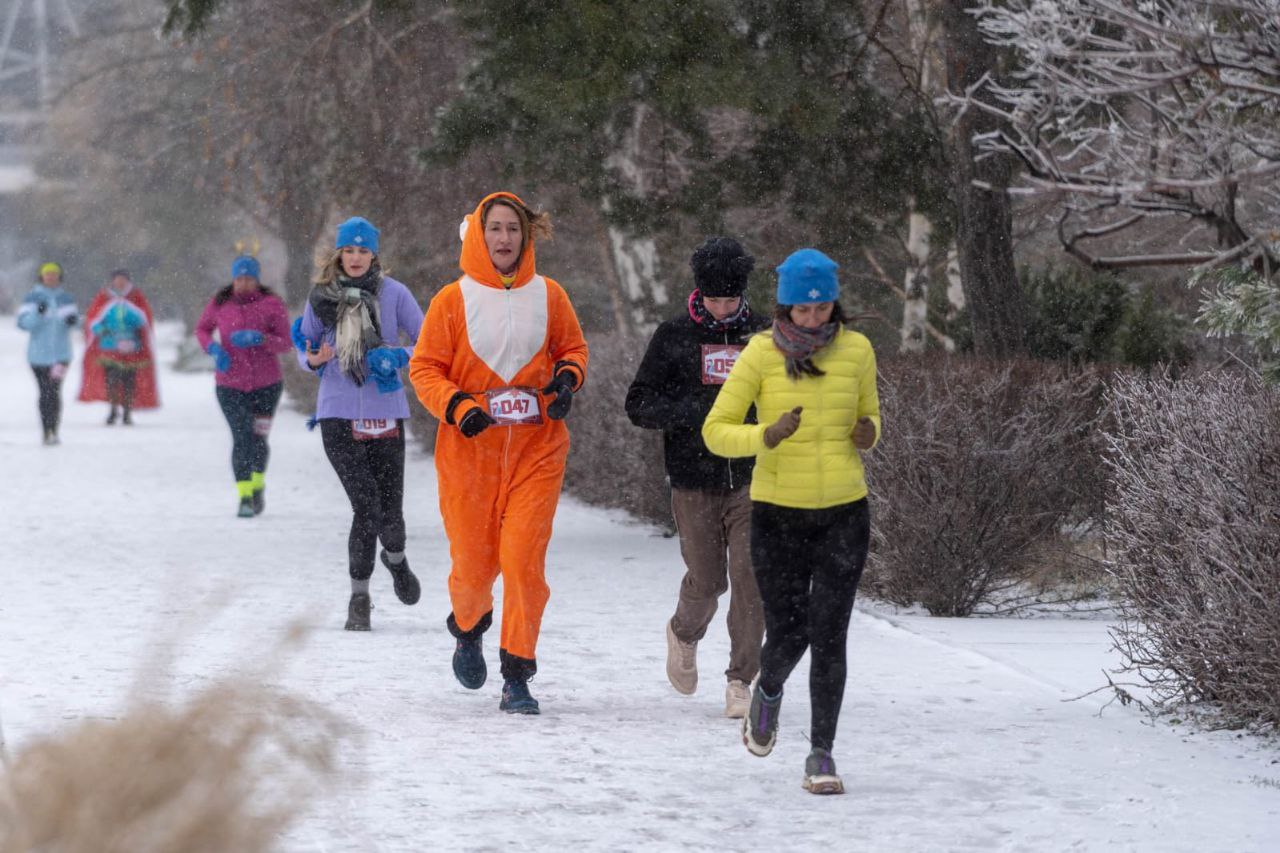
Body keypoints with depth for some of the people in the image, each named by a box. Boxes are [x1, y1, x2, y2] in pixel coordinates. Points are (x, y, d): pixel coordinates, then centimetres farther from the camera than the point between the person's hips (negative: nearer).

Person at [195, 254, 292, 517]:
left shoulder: (272, 305, -5)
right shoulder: (220, 303, -1)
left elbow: (286, 343, -7)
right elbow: (202, 329, 14)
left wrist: (259, 338, -24)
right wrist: (213, 348, -7)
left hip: (266, 383, 0)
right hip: (230, 384, 0)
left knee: (259, 438, 7)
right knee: (241, 438, -11)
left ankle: (258, 486, 34)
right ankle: (244, 497, -9)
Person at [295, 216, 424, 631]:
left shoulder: (393, 293, 0)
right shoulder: (322, 297, 3)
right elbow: (305, 349, 13)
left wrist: (397, 358, -15)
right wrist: (313, 360, -10)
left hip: (386, 413, 1)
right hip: (338, 414, -1)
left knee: (390, 511, 0)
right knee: (366, 507, -11)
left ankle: (395, 558, 35)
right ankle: (359, 597, 5)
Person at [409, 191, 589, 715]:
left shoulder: (548, 296, 5)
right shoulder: (454, 300, -1)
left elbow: (573, 347, 18)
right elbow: (424, 368, 2)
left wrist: (568, 378, -3)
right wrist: (457, 406, -14)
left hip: (536, 449, 1)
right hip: (470, 448, -1)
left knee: (524, 558, -10)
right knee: (473, 561, 3)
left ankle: (517, 676, -1)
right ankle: (468, 629, 38)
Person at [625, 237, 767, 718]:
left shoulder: (763, 337, 6)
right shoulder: (674, 338, 2)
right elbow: (639, 405, -1)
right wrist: (695, 410, -17)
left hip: (751, 479, 1)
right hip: (695, 483, -1)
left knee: (749, 574, -10)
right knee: (706, 579, 3)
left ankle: (742, 680, -3)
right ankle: (684, 634, 37)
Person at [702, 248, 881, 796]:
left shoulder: (856, 350, 0)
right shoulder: (760, 354, -7)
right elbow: (716, 431, -6)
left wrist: (868, 434, -7)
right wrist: (767, 437, -24)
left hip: (844, 513, 1)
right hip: (778, 513, -1)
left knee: (828, 635, -8)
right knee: (787, 633, 2)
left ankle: (822, 753, 1)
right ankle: (768, 692, 37)